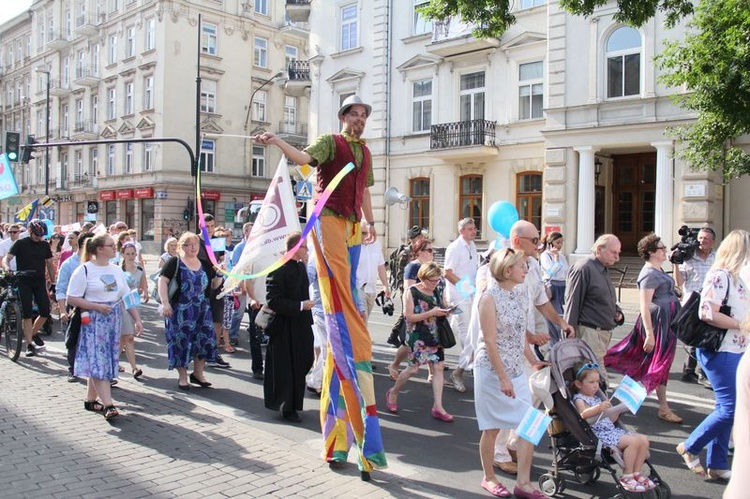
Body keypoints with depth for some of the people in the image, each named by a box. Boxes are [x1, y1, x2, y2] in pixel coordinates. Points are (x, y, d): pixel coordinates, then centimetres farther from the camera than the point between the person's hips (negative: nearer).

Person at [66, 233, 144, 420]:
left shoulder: (117, 270, 11)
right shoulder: (84, 270, -7)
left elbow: (128, 296, 12)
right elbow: (72, 299, -9)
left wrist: (137, 320, 5)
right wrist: (96, 307, -17)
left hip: (113, 321, 6)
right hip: (93, 321, -6)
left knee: (100, 361, 9)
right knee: (98, 361, -9)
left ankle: (91, 399, 20)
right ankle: (108, 405, -12)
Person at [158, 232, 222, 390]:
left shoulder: (205, 265, 12)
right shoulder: (175, 262, -3)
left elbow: (214, 285, 17)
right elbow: (162, 281, -9)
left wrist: (220, 274, -2)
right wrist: (165, 303, -18)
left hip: (202, 311, 5)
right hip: (180, 311, -4)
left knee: (204, 339, 4)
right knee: (181, 341, 0)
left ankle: (198, 373, 20)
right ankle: (182, 376, 15)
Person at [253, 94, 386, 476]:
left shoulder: (365, 152, 20)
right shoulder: (330, 142, -1)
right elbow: (305, 157, -20)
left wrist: (370, 222, 26)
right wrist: (278, 143, -36)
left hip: (352, 227, 7)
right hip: (328, 221, -7)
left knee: (347, 302, 8)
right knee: (341, 305, -11)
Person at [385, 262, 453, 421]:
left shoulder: (437, 292, 8)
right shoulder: (411, 292, -10)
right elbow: (409, 316, -15)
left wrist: (445, 311, -2)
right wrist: (432, 313, -21)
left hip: (435, 335, 6)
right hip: (417, 336, -6)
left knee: (438, 367, 0)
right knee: (413, 368, -1)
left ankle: (438, 407, 6)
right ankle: (393, 393, 25)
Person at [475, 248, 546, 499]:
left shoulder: (521, 293, 5)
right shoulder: (490, 298, -16)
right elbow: (490, 342, -17)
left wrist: (534, 361, 12)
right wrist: (503, 378, -18)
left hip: (517, 370, 7)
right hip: (491, 370, -6)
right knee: (492, 428, 7)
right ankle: (489, 478, 26)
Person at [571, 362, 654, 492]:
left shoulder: (597, 397, 23)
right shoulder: (579, 398, -3)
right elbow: (583, 414, -26)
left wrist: (618, 410, 9)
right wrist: (598, 408, -40)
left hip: (612, 429, 9)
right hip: (599, 433, -9)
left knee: (644, 440, -2)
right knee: (633, 441, -24)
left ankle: (636, 474, 6)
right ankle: (626, 478, -14)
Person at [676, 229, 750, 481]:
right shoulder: (719, 276, -15)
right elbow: (707, 313, -25)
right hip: (720, 351, -10)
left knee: (726, 408, 13)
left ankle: (717, 464, 21)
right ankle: (690, 447, 9)